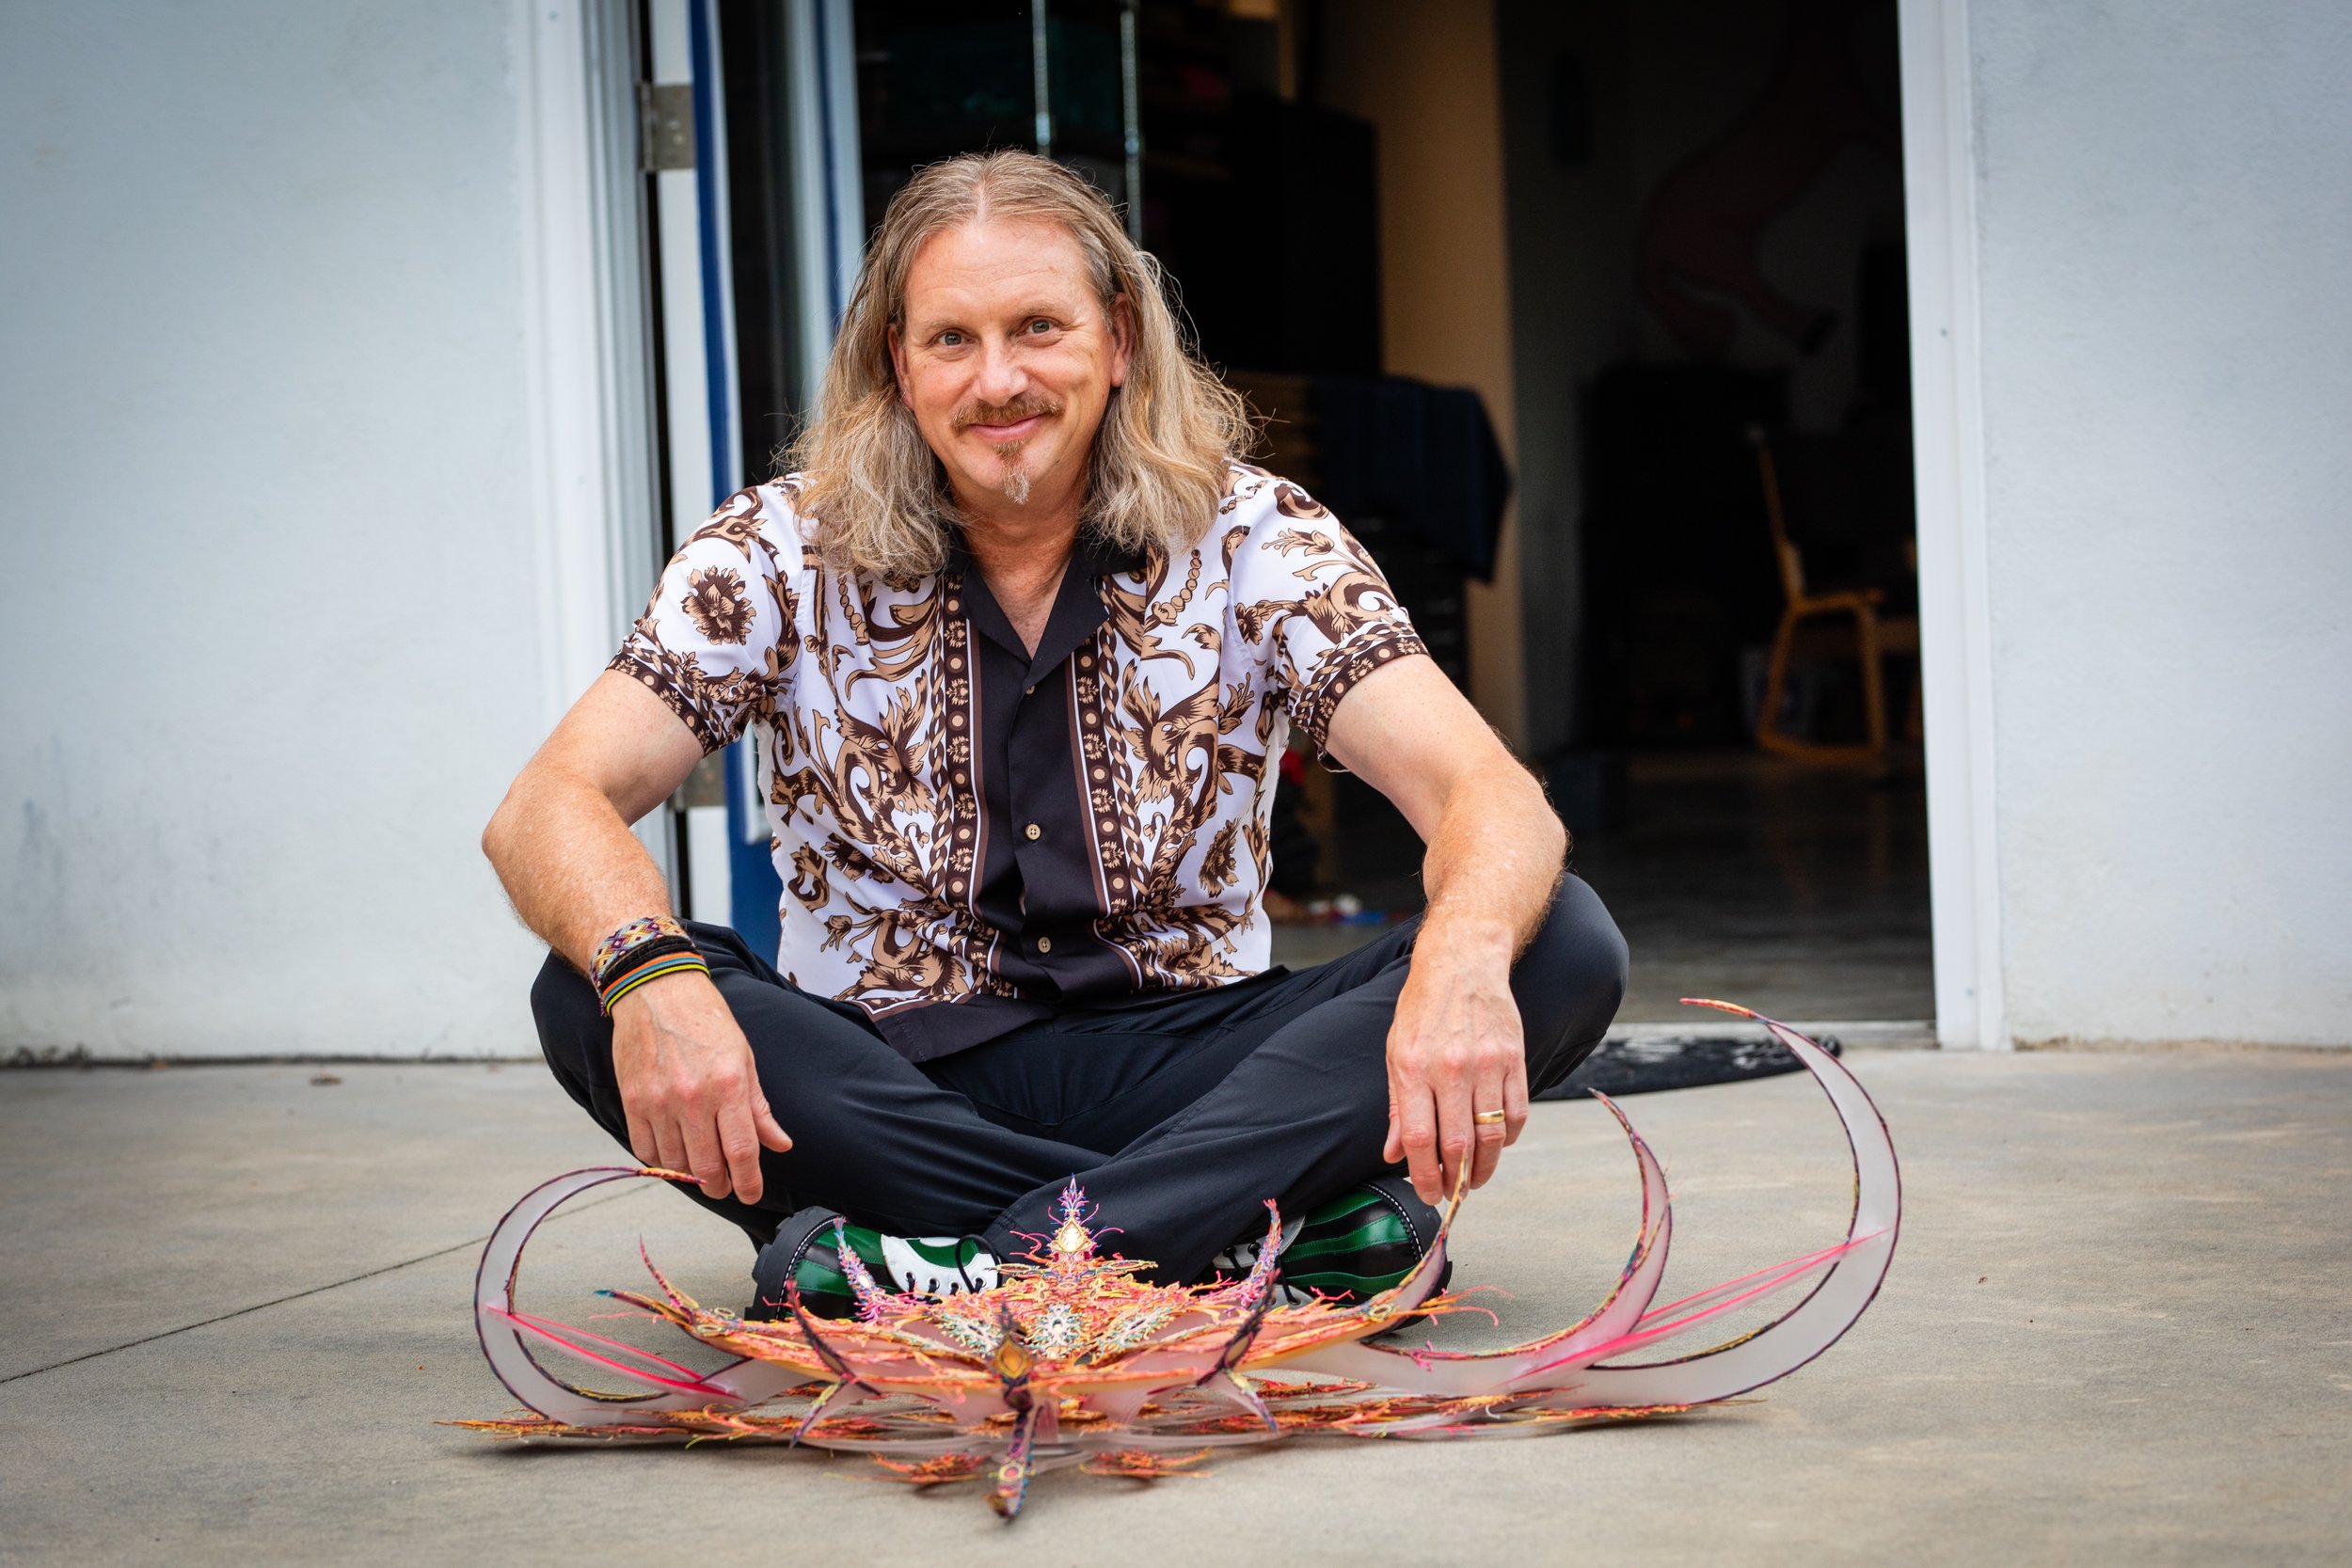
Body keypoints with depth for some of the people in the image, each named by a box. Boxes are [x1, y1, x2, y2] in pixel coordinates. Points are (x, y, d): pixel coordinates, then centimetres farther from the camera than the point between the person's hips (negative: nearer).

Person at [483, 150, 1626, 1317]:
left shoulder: (1255, 542, -2)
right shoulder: (784, 554, -3)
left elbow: (1495, 801, -14)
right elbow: (546, 811, -13)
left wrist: (1465, 958, -39)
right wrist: (647, 972, -37)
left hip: (1181, 1067, 0)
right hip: (888, 1078, 0)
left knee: (1562, 948, -21)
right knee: (590, 996, -29)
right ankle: (1265, 1236, -31)